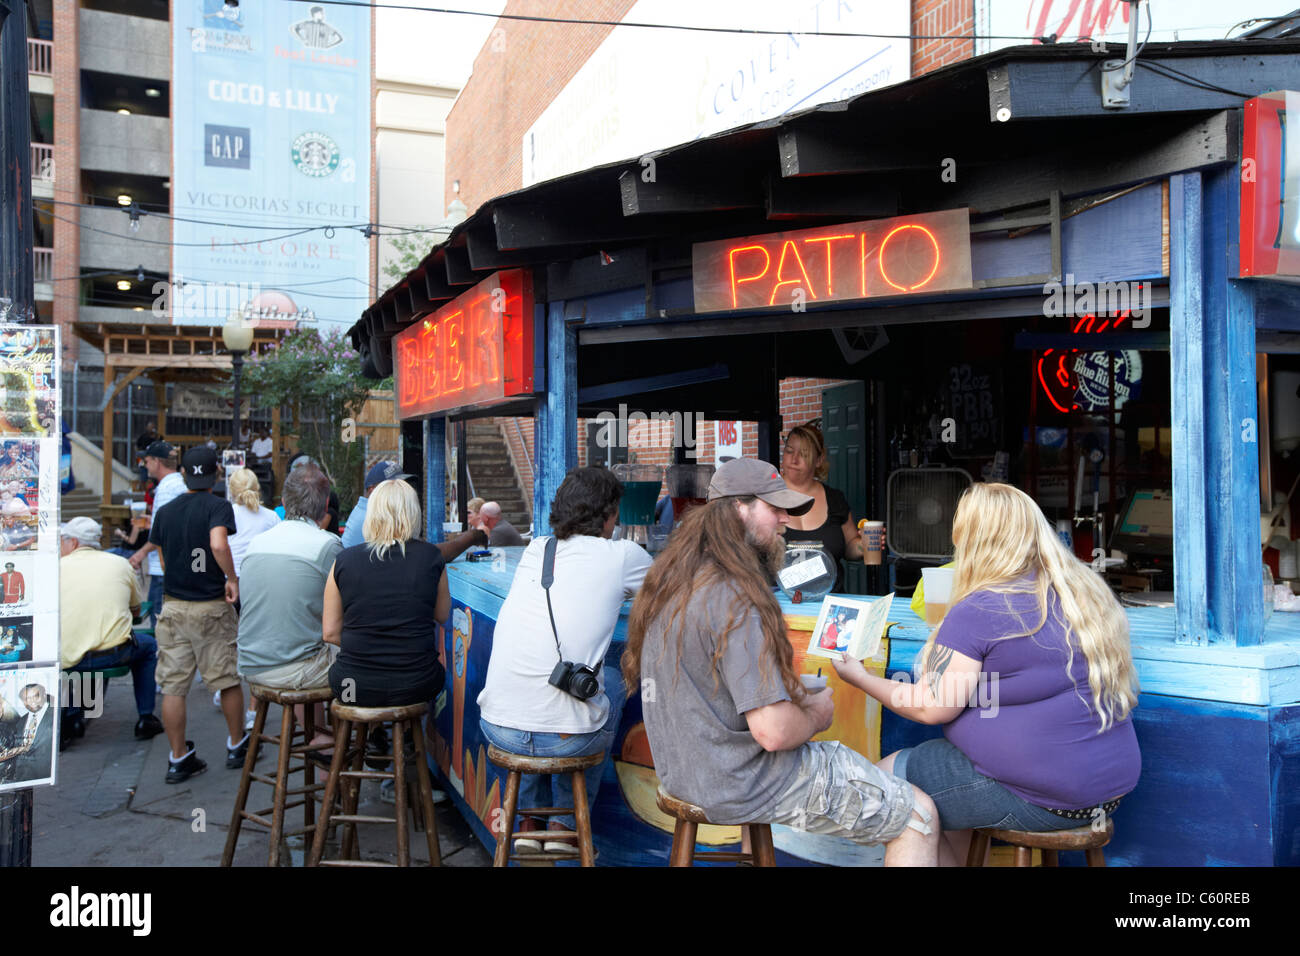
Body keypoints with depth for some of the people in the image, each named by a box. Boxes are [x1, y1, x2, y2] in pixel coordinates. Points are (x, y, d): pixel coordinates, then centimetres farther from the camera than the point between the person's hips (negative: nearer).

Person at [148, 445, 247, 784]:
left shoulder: (165, 512, 6)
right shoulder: (218, 506, -10)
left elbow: (162, 559, 13)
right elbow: (219, 544, -28)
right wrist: (232, 578, -15)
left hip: (173, 607, 4)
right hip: (212, 608, -4)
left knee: (173, 685, 7)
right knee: (228, 680, 10)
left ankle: (178, 759, 13)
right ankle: (237, 746, 22)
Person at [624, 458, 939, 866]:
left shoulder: (671, 582, 4)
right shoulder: (734, 598, -26)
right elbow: (774, 731, -28)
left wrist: (788, 687, 10)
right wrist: (816, 715, -5)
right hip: (744, 784, -10)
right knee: (920, 816, 1)